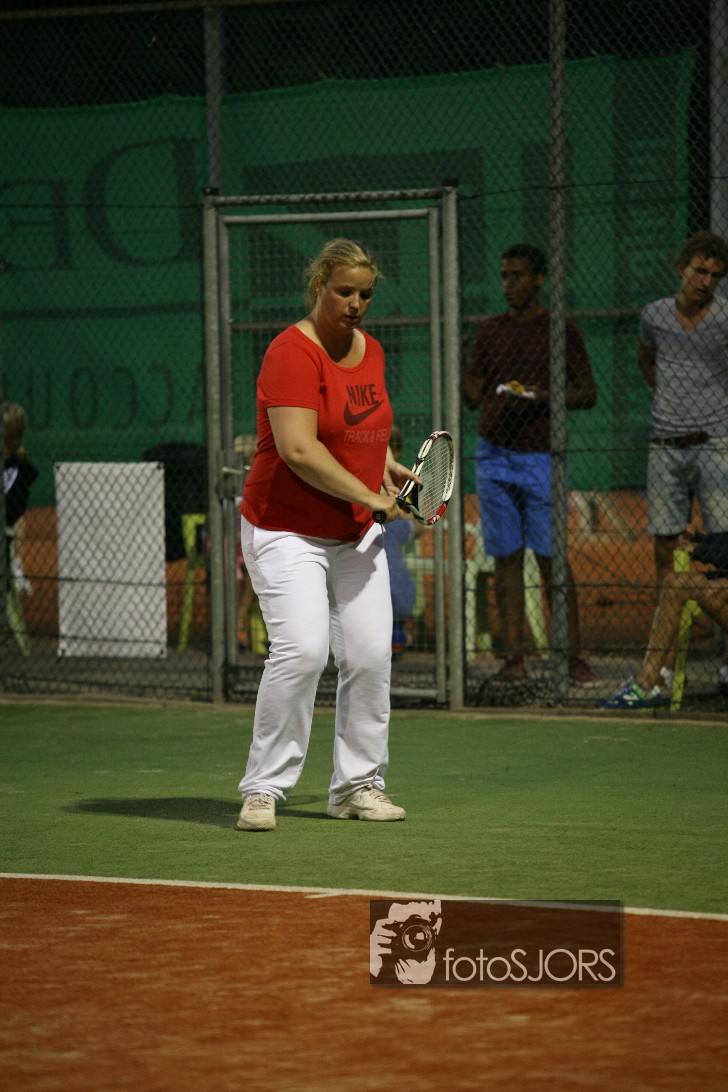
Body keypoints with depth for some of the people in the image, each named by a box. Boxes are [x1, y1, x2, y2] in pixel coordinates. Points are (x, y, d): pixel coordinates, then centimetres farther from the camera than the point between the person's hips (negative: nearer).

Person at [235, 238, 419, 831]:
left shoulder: (371, 350, 10)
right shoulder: (292, 352, -16)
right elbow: (299, 450, -25)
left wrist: (389, 466, 9)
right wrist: (369, 495, -21)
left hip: (357, 534, 7)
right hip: (287, 531, -7)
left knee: (370, 654, 0)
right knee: (302, 649, -20)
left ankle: (358, 785, 13)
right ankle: (263, 789, -11)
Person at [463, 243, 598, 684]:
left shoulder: (561, 330, 0)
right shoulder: (490, 331, 12)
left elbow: (588, 394, -1)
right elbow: (474, 396, 14)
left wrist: (547, 396, -17)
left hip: (540, 457, -4)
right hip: (493, 457, 4)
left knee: (552, 559, -6)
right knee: (507, 558, 3)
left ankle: (573, 656, -2)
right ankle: (515, 658, 3)